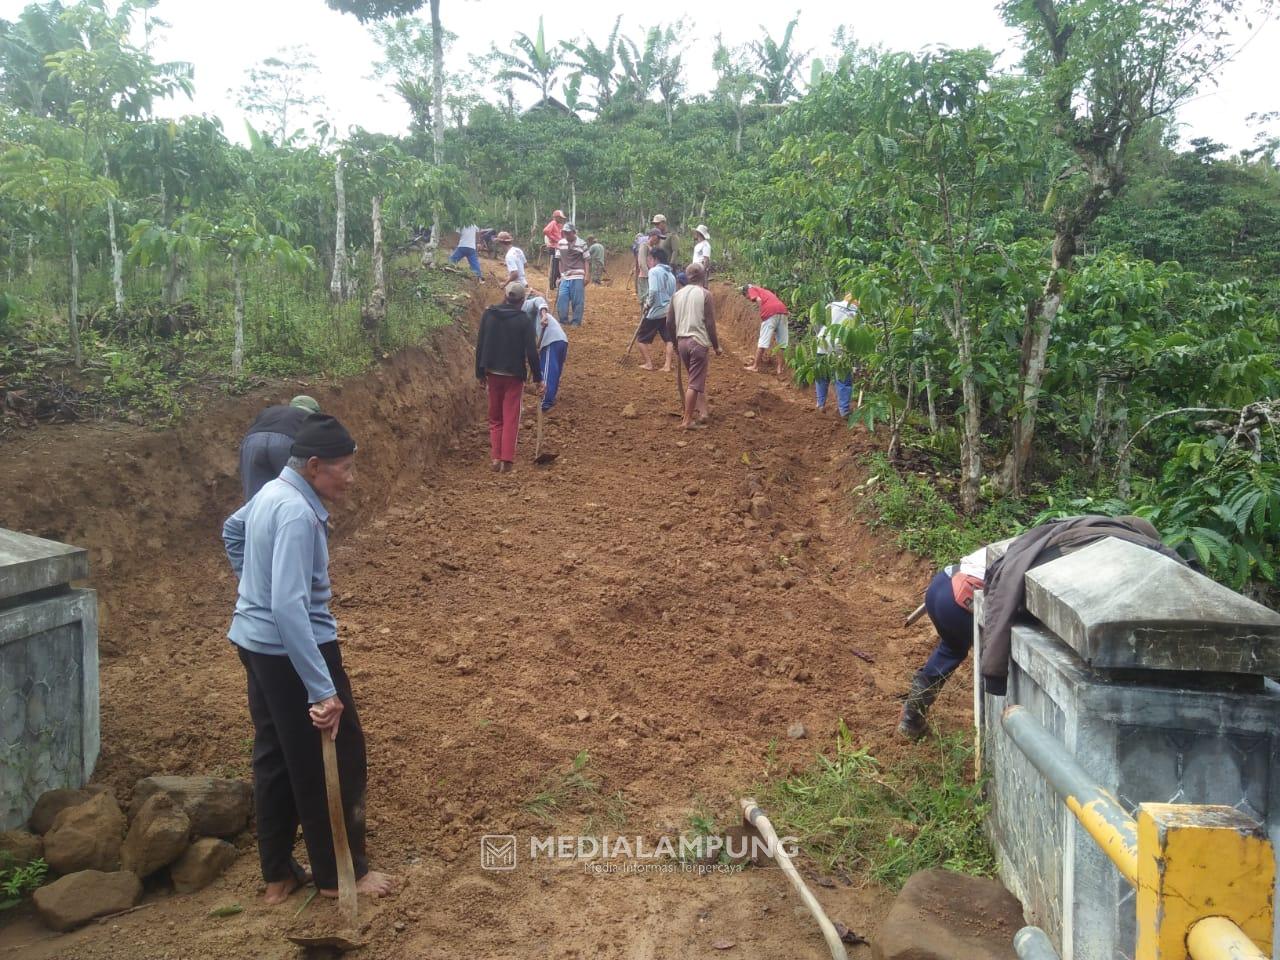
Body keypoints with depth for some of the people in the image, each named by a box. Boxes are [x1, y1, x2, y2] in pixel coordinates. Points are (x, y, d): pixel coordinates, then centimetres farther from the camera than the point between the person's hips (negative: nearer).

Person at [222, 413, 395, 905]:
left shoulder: (271, 493, 6)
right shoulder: (297, 513, -25)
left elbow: (232, 530, 28)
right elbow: (289, 607, -32)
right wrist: (322, 691, -32)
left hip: (256, 641, 10)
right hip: (294, 648, -10)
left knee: (274, 757, 17)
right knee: (335, 759, 5)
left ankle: (278, 874, 30)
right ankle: (341, 873, 19)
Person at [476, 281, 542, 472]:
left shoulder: (488, 315, -1)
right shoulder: (523, 320, -10)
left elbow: (480, 345, 1)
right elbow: (531, 352, -11)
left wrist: (480, 372, 9)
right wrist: (537, 377, -2)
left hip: (493, 372, 3)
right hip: (514, 374, -3)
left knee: (495, 417, 15)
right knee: (511, 418, 4)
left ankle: (495, 457, 9)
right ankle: (507, 460, -2)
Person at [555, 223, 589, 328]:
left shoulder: (581, 244, -3)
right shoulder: (561, 243, 7)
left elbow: (585, 261, 0)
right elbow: (560, 260, 14)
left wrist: (586, 276, -6)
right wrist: (560, 274, 12)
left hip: (577, 277, -4)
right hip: (565, 277, 4)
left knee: (577, 300, -1)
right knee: (562, 298, 1)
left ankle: (576, 321, 10)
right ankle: (563, 320, 14)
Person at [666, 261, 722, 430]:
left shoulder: (677, 294, 9)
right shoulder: (705, 294, -6)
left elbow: (669, 323, 12)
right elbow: (710, 324, -8)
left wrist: (675, 341, 26)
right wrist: (716, 346, 1)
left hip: (682, 342, 6)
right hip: (699, 342, -6)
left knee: (697, 378, 21)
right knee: (695, 382, -2)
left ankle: (701, 412, 21)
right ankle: (686, 421, -2)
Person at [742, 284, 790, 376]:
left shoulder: (751, 290, 16)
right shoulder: (764, 291, 37)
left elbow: (759, 300, -5)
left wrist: (762, 316, 4)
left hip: (770, 312, -7)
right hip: (782, 310, 7)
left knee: (763, 341, 2)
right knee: (782, 342, 9)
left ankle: (755, 366, 11)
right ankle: (780, 368, 12)